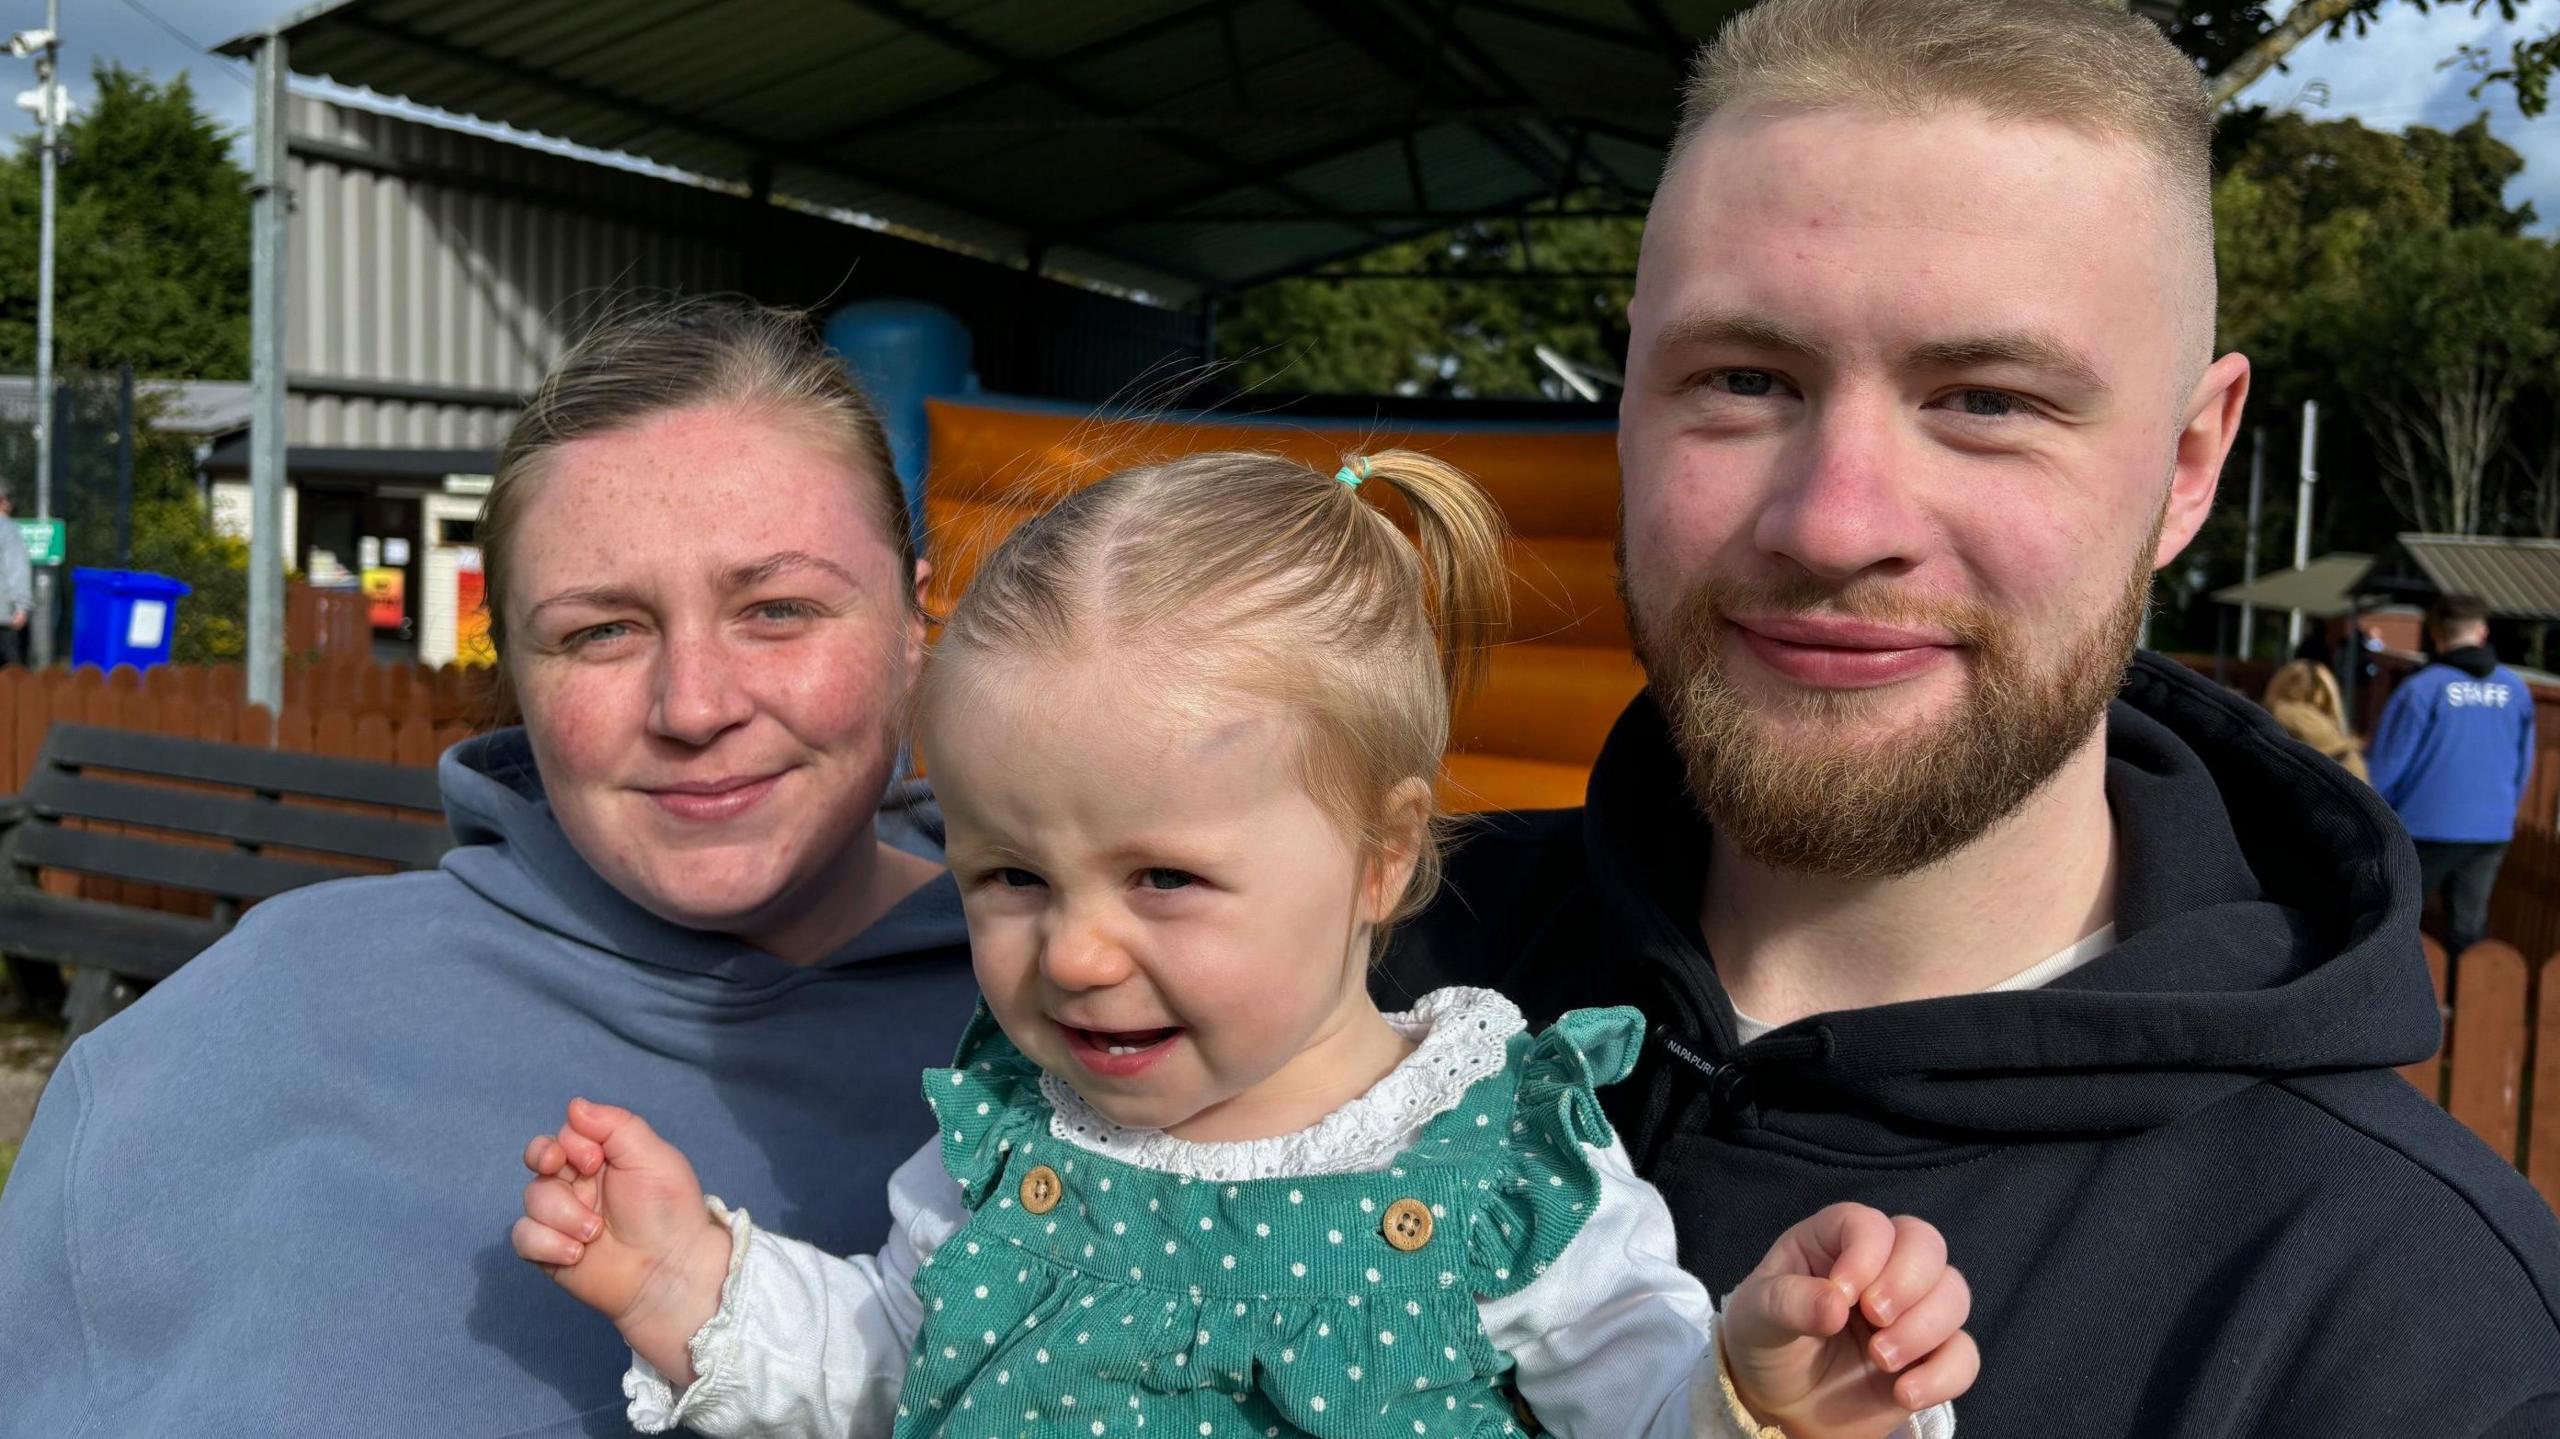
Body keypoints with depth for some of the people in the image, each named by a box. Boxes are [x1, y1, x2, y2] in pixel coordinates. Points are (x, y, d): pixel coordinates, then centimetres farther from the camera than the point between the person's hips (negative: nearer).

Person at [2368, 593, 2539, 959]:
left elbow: (2388, 765, -8)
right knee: (2469, 927, 12)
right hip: (2492, 831, 4)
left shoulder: (2421, 688, -11)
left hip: (2428, 828, -4)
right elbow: (2524, 765, 12)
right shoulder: (2516, 690, 3)